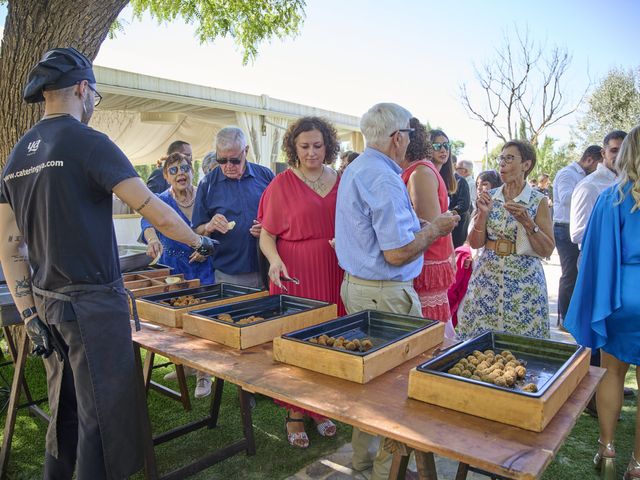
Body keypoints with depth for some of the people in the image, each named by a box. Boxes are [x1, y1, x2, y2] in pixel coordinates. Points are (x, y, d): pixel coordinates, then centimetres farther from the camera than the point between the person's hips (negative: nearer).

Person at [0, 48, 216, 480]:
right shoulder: (87, 141, -13)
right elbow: (155, 212, -16)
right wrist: (199, 241, 0)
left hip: (46, 303, 8)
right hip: (92, 305, -8)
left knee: (66, 408, 23)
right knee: (102, 413, 5)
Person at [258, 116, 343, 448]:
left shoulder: (339, 182, 9)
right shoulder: (281, 184, -2)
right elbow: (266, 235, -1)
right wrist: (274, 260, -19)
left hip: (333, 273, 3)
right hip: (295, 274, -3)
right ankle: (295, 413, 20)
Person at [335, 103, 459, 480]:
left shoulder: (354, 170, 13)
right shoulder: (385, 180, -20)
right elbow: (397, 253, -22)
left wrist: (423, 225, 24)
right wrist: (435, 229, -7)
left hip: (355, 284, 10)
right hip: (385, 293, -10)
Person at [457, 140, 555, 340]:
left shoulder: (538, 201, -3)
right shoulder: (489, 197, 5)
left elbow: (547, 250, -6)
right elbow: (475, 243, 4)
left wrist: (527, 222, -18)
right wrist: (483, 214, -10)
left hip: (523, 282, -2)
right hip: (487, 278, 3)